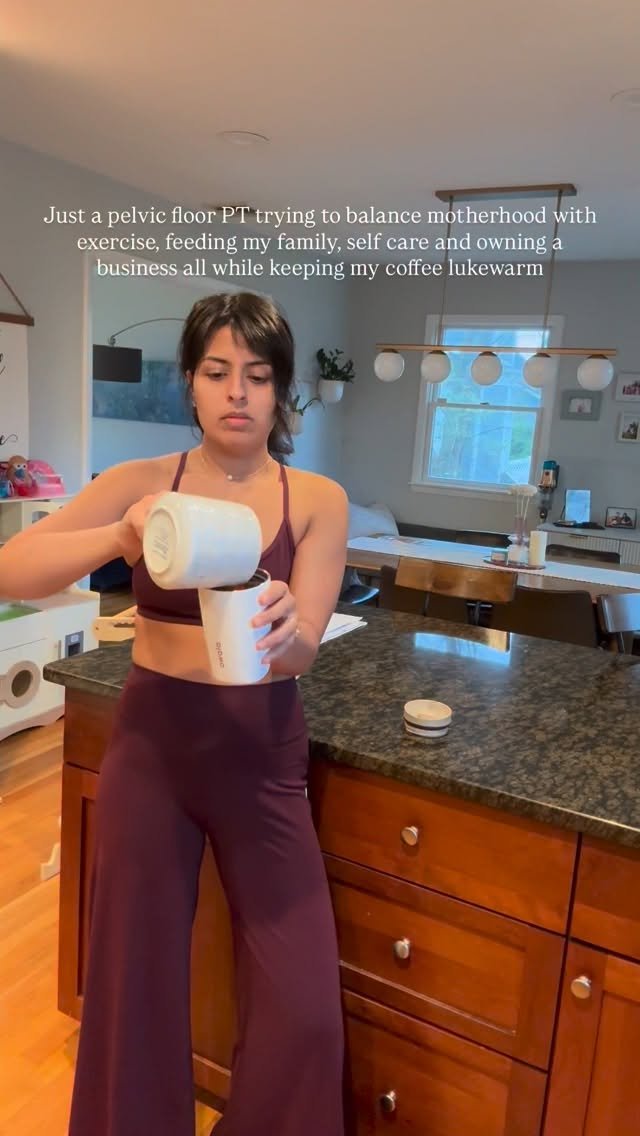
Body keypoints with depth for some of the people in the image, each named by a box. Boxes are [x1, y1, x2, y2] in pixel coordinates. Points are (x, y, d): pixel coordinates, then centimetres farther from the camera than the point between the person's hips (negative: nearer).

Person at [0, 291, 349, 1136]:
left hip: (263, 754, 0)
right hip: (151, 746, 0)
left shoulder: (318, 501, -3)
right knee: (136, 979, 13)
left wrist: (282, 632, -36)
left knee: (303, 1005, 3)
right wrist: (120, 538, -31)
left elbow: (301, 651, -12)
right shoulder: (142, 482, -4)